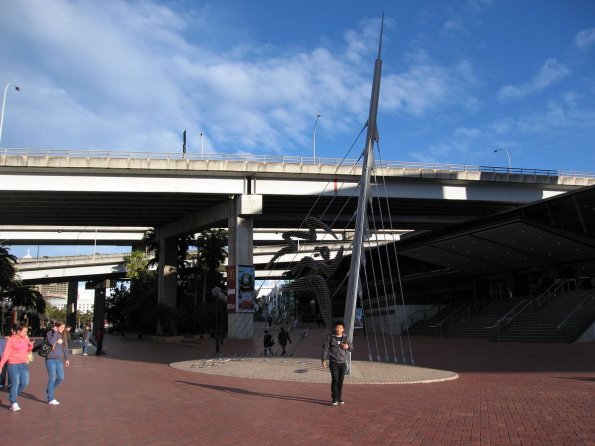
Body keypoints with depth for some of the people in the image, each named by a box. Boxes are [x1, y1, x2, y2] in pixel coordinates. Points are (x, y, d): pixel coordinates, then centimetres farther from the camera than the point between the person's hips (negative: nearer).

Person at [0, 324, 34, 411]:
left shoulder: (25, 339, 7)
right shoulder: (12, 340, -8)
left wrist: (30, 345, -1)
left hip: (24, 364, 5)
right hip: (13, 364, -5)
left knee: (25, 383, 3)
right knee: (15, 383, -4)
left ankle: (11, 396, 26)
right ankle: (14, 403, 8)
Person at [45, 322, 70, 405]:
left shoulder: (63, 335, 8)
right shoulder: (50, 333, -6)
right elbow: (51, 342, -26)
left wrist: (66, 358, 14)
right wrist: (55, 332, -18)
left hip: (59, 359, 5)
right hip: (51, 359, -5)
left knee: (61, 378, 3)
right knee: (52, 379, -2)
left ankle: (49, 391, 28)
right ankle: (51, 399, 8)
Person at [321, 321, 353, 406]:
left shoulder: (346, 338, 5)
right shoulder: (330, 337, -4)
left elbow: (352, 348, 13)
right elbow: (325, 349, -2)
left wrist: (348, 346, -10)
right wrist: (324, 360, -7)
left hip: (343, 362, 3)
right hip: (333, 362, -3)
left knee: (341, 381, 6)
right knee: (335, 379, -10)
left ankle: (339, 398, 19)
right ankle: (334, 399, -2)